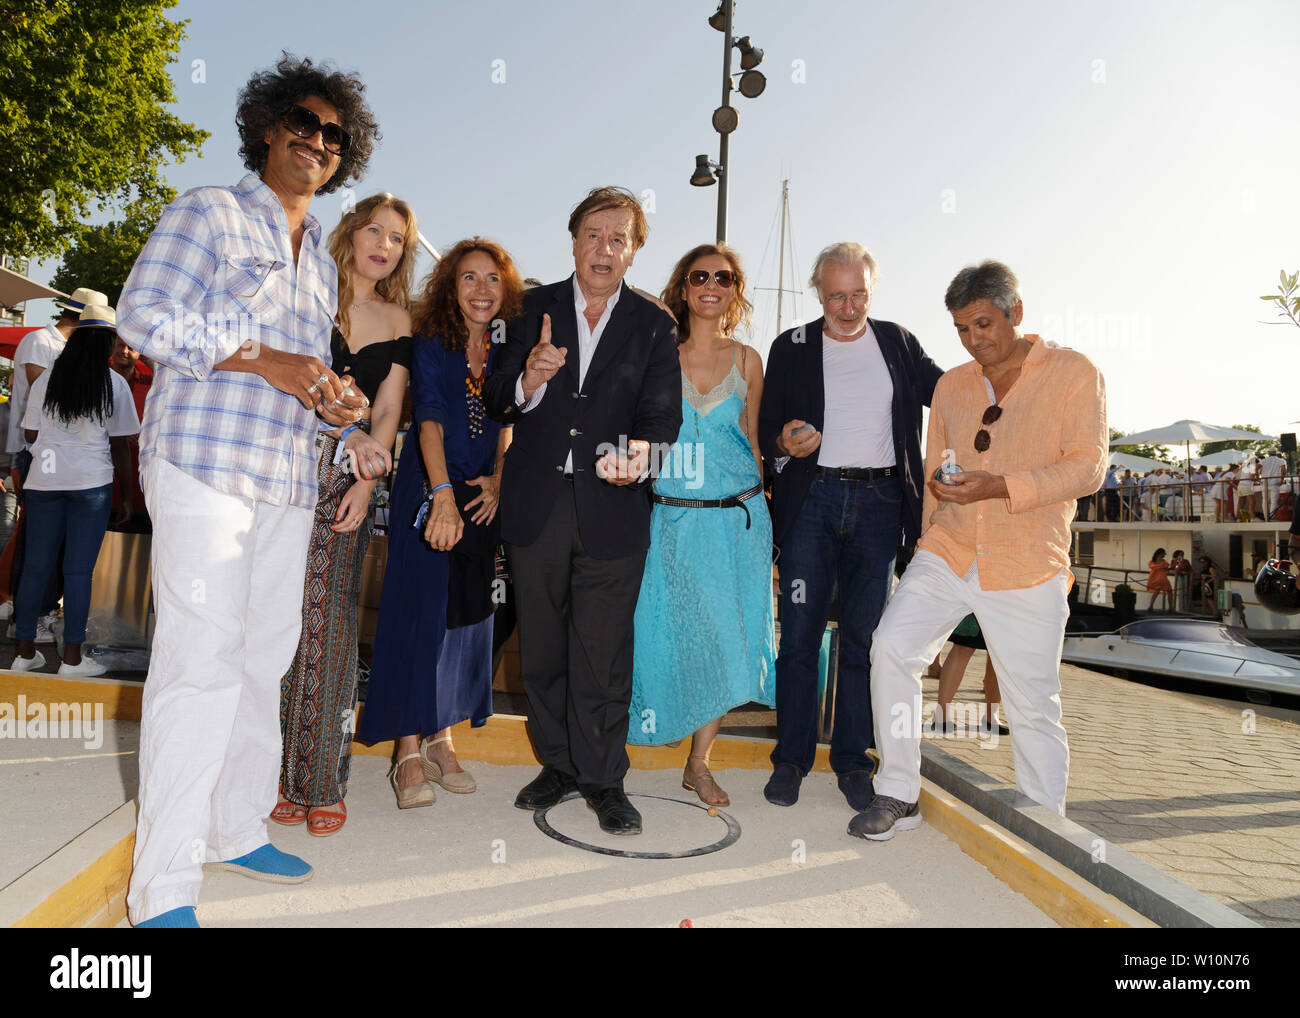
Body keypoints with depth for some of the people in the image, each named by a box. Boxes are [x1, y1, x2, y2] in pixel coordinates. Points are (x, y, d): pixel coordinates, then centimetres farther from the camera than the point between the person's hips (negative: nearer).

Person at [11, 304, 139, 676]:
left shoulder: (46, 379, 7)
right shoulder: (113, 385, -3)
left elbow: (31, 434, 9)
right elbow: (119, 447, -3)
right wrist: (128, 496, 4)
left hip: (44, 480, 4)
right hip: (91, 483, -4)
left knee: (36, 566, 9)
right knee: (78, 570, -1)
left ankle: (25, 652, 16)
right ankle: (72, 657, 4)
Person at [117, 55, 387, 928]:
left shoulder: (321, 258, 23)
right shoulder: (208, 213, 3)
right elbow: (144, 315, -8)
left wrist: (334, 407, 5)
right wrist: (266, 360, -16)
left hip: (289, 477, 7)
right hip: (205, 462, -7)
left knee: (264, 658, 9)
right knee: (201, 658, -11)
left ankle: (239, 829, 22)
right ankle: (165, 885, -3)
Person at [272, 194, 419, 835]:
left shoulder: (398, 319, 13)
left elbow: (387, 410, 9)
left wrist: (365, 482, -3)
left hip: (349, 478, 2)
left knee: (330, 625, 1)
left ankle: (323, 782, 9)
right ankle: (276, 776, 10)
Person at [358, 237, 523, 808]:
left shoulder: (504, 354, 6)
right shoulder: (431, 345, -7)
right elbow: (429, 418, -20)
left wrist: (499, 480, -1)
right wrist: (443, 496, -33)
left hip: (481, 498, 5)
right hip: (428, 494, -5)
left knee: (466, 615, 9)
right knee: (419, 614, -4)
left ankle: (441, 739, 22)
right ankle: (409, 755, 5)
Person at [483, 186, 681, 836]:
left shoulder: (653, 325, 6)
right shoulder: (535, 308, 8)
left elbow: (662, 412, -3)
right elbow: (496, 404, 2)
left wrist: (641, 451, -25)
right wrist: (529, 380, -21)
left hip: (612, 510, -2)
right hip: (536, 506, 2)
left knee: (603, 653, 1)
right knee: (541, 648, 12)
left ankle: (603, 779, 18)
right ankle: (559, 764, 30)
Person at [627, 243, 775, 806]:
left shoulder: (746, 360, 7)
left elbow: (751, 442, 12)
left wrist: (757, 516, 11)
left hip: (735, 520, 2)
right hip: (670, 520, -2)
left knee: (725, 640, 4)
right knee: (666, 635, 0)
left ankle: (698, 764, 20)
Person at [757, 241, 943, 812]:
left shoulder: (897, 343, 13)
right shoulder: (791, 347, 9)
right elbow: (767, 428, 7)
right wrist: (785, 444, -15)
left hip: (878, 502, 1)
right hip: (811, 501, -1)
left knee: (864, 637, 5)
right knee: (799, 633, -1)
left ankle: (853, 761, 18)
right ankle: (791, 758, 13)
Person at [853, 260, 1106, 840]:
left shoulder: (1074, 373, 1)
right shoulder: (951, 386, 15)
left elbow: (1087, 466, -8)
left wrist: (1000, 486, -21)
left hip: (1027, 569, -3)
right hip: (949, 553, 4)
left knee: (1032, 706, 3)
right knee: (892, 648, -15)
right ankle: (897, 796, -1)